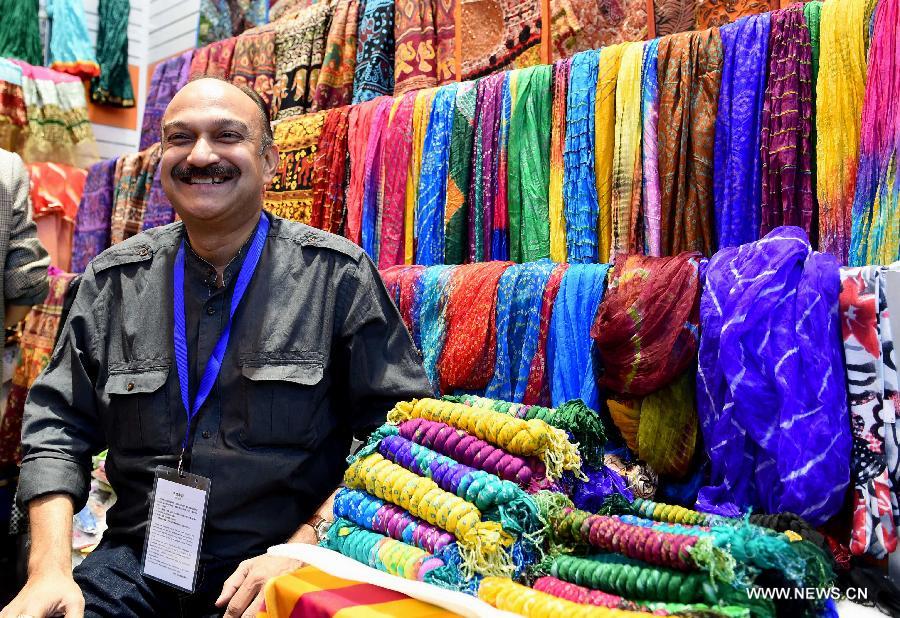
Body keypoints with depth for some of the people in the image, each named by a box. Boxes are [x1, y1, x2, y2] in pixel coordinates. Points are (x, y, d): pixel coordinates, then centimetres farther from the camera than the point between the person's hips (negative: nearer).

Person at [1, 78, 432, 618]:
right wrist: (50, 567, -4)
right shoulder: (113, 281, 7)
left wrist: (302, 548, -14)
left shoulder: (339, 275, -5)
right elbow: (58, 424, 9)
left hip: (277, 572, -2)